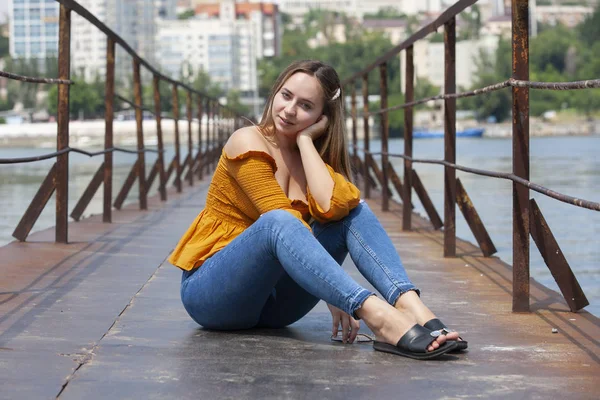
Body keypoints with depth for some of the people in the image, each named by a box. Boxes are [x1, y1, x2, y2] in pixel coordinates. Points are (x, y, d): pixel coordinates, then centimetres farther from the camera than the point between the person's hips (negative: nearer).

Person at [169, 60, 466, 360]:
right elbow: (281, 224, -19)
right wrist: (331, 295, -24)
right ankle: (380, 317, -50)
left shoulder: (313, 156, 6)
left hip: (272, 301, 5)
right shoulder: (248, 142, -10)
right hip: (210, 289, -5)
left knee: (353, 210, -12)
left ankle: (411, 308, -35)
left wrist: (305, 138, -13)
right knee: (278, 222, -35)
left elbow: (329, 205, -20)